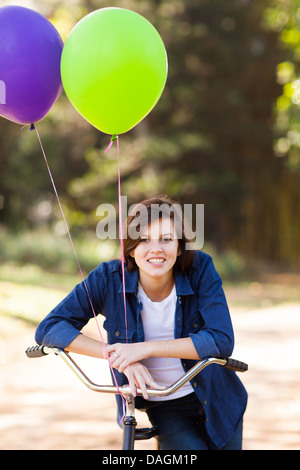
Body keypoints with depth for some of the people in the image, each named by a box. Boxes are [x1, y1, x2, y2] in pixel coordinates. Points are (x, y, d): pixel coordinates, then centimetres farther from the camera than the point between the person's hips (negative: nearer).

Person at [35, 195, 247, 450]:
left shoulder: (200, 268, -18)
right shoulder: (110, 278, -17)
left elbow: (222, 341, -25)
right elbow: (49, 329, -19)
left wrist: (147, 348, -31)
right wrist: (118, 356, -29)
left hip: (215, 398, 1)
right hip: (166, 410, -1)